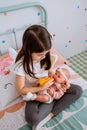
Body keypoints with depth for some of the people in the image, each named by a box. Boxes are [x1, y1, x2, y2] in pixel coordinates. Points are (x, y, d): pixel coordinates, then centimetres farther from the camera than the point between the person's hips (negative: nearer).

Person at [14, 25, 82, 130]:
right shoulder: (21, 65, -26)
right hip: (33, 92, -5)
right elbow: (21, 90, -18)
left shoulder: (44, 56, -14)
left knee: (78, 90, -10)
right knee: (32, 118, -33)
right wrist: (41, 88, -27)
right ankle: (55, 99, -9)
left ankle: (49, 115, -15)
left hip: (48, 86, 6)